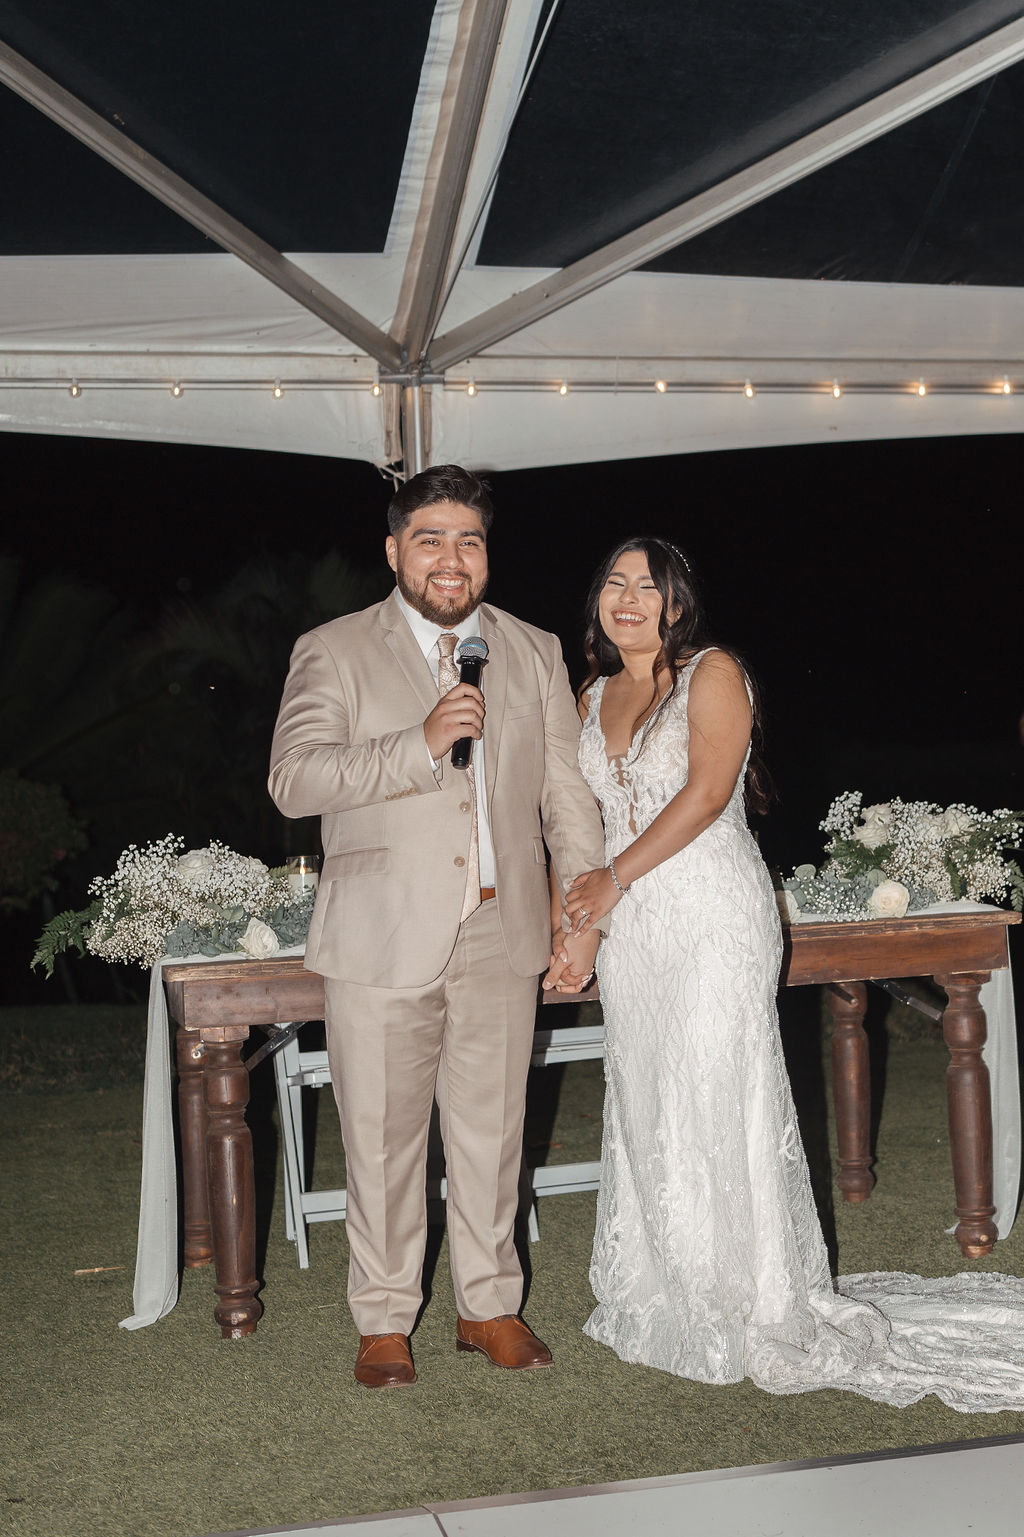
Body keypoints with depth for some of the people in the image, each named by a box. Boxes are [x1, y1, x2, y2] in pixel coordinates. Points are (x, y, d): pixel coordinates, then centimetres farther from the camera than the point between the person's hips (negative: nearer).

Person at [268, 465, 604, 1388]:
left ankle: (490, 1305, 30)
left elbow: (569, 795, 11)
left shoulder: (535, 654, 11)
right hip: (384, 941, -2)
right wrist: (421, 744, -21)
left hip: (503, 939, 3)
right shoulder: (334, 653, 0)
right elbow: (294, 779, -12)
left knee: (493, 1132, 12)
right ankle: (385, 1320, 24)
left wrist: (583, 918, 4)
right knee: (382, 1139, 6)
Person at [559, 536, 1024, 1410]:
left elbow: (707, 791, -14)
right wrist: (579, 903, 5)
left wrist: (616, 878, -14)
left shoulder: (713, 673, -3)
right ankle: (664, 1299, 18)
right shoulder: (595, 696, 16)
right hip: (632, 928, 6)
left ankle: (756, 1310, 7)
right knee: (644, 1109, 7)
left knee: (714, 1101, -5)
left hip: (713, 917, -6)